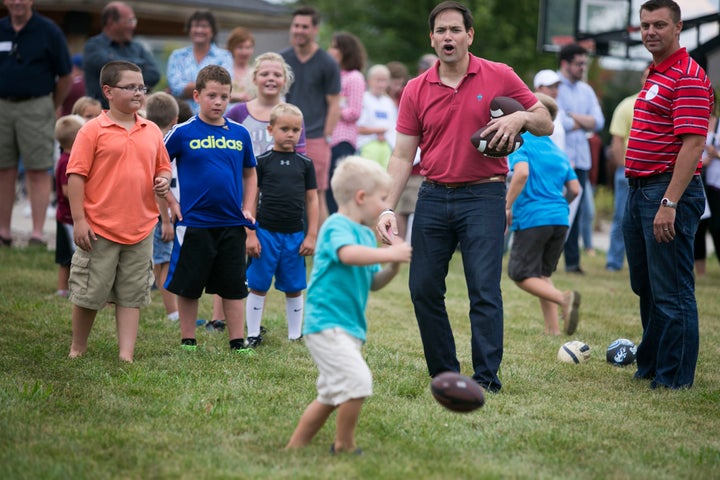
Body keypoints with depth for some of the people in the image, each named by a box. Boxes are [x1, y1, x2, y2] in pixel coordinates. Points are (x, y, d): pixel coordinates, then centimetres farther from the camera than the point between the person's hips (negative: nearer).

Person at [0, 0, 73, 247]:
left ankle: (37, 233, -5)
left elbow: (66, 78, 3)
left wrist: (51, 108, 7)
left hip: (35, 106, -3)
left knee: (37, 171, -4)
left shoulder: (48, 31, -1)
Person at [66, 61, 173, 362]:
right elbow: (76, 175, -7)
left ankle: (126, 356, 10)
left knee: (132, 295, 6)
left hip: (140, 229, 4)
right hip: (99, 228, -4)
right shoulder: (93, 130, -6)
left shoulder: (152, 131, 9)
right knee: (89, 292, 4)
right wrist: (79, 220, -11)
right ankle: (77, 349, 22)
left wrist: (163, 180, -4)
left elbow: (162, 167, 20)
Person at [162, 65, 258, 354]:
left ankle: (238, 343, 15)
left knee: (234, 286, 7)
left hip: (232, 224, 3)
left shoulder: (240, 134, 5)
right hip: (194, 224, -2)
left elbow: (250, 173, 17)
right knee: (188, 286, 5)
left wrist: (247, 209, 7)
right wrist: (171, 203, -6)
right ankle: (188, 342, 18)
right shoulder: (183, 133, -4)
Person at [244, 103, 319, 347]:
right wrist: (249, 234, -5)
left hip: (295, 235, 2)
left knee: (294, 288, 9)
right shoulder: (262, 162, 0)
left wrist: (311, 235, 4)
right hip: (265, 233, -2)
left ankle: (295, 335, 18)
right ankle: (253, 335, 11)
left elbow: (312, 200, 9)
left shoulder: (305, 164, 6)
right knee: (258, 287, 3)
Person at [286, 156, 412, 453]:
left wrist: (392, 268, 2)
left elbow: (372, 283, 20)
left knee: (331, 396, 17)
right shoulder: (337, 226, -13)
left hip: (348, 327, 11)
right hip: (327, 324, -11)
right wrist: (389, 253, -31)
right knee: (358, 382, -20)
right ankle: (344, 446, -4)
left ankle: (295, 446, 26)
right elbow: (348, 254, -36)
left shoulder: (366, 234, 17)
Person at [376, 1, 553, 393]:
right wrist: (388, 209, -4)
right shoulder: (416, 90, 6)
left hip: (482, 197, -3)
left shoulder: (499, 77, 1)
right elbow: (403, 156, 5)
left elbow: (546, 125, 6)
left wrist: (521, 117, -16)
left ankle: (486, 381, -4)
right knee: (423, 288, 3)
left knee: (484, 291, -9)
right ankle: (444, 376, 16)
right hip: (433, 198, 3)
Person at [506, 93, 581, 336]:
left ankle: (563, 298, -23)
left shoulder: (519, 142, -2)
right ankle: (553, 329, 8)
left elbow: (522, 172, -21)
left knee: (521, 274, 1)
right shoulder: (558, 150, 16)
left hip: (531, 218, -6)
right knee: (542, 274, 18)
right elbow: (574, 188, 12)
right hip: (560, 218, 6)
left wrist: (507, 206, -15)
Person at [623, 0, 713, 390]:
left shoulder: (688, 78, -14)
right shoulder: (655, 75, 17)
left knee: (671, 292, -5)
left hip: (668, 193, -10)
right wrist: (641, 192, 17)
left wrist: (669, 203, -25)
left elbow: (693, 144, -21)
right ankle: (650, 366, 29)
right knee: (645, 287, 17)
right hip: (639, 191, 10)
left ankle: (674, 379, 2)